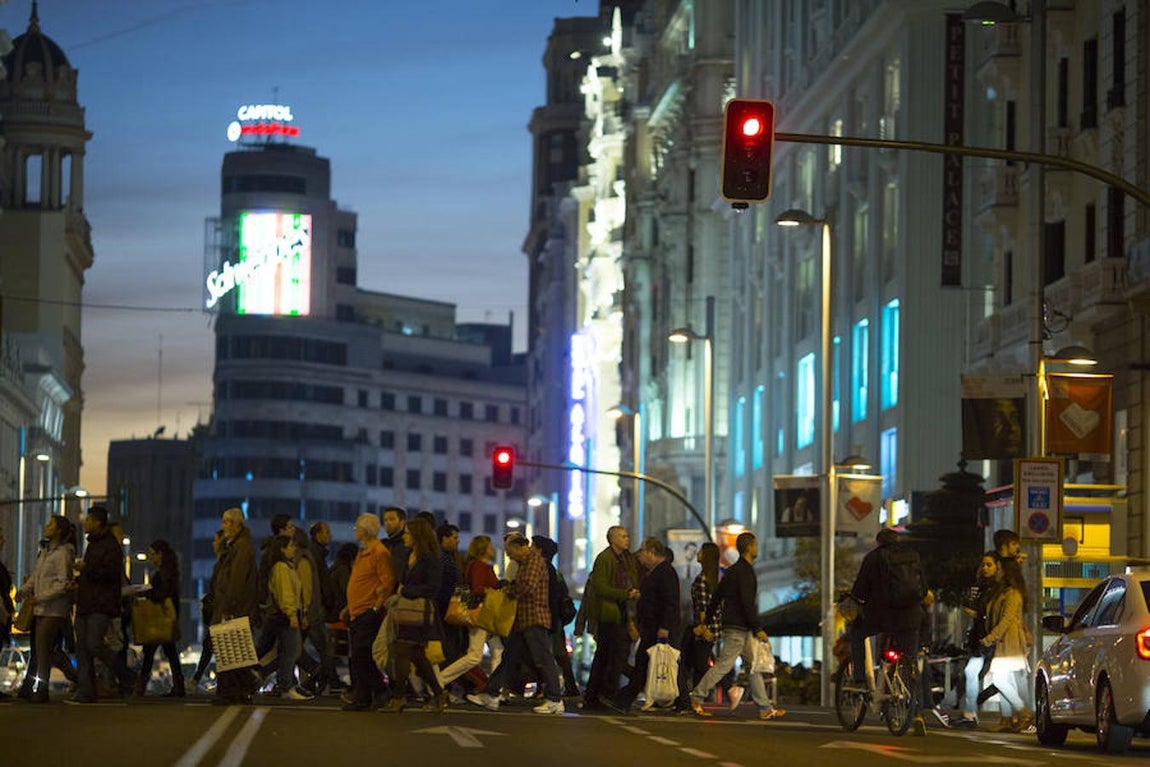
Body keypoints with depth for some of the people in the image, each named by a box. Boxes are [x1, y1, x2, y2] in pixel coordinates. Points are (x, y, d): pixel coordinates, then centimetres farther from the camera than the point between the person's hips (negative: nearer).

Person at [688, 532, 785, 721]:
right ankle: (697, 698, -3)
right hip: (738, 627, -10)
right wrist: (757, 629, -19)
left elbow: (716, 597, 19)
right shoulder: (745, 571, -13)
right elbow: (747, 602, -20)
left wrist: (706, 621, 23)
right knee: (723, 664, -7)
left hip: (742, 629, 10)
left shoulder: (733, 570, 16)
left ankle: (765, 708, 7)